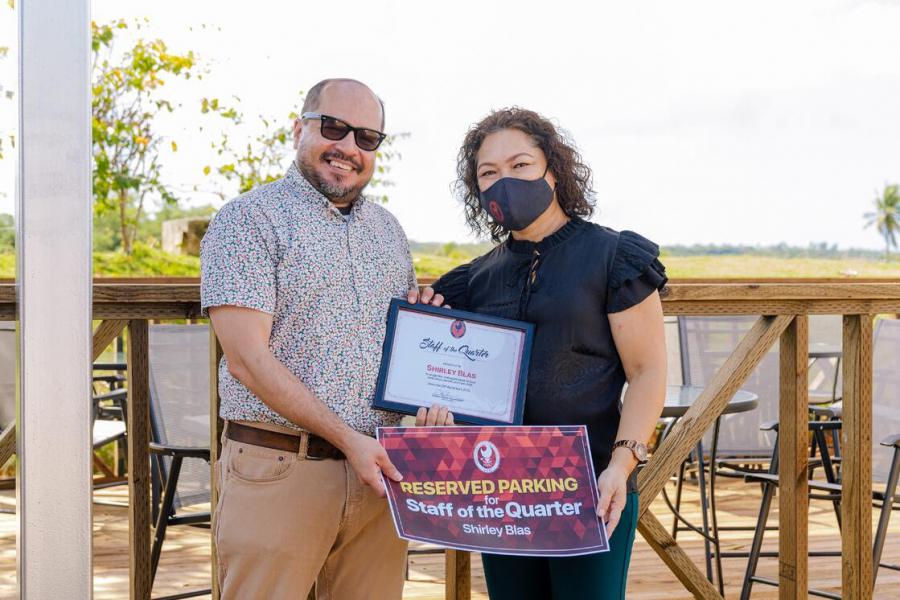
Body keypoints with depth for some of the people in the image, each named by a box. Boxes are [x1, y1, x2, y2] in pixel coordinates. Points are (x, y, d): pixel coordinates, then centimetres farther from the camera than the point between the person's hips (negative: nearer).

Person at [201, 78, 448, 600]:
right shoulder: (249, 220, -4)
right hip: (278, 472, -5)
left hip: (377, 468, 6)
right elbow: (248, 360, -13)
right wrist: (348, 439, -16)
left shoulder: (388, 230, 17)